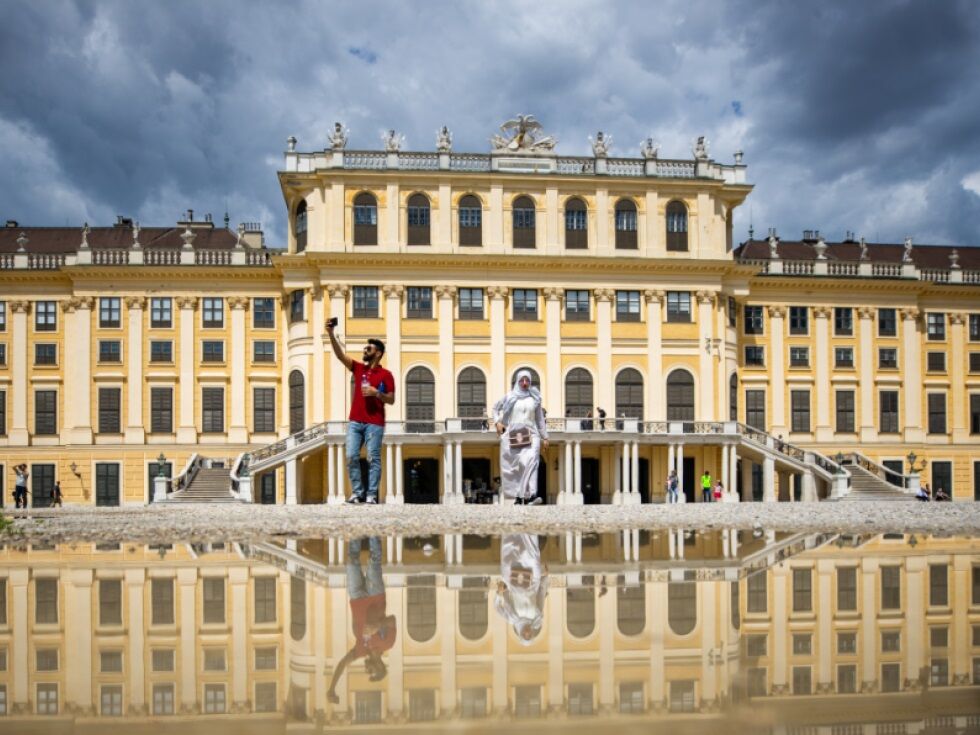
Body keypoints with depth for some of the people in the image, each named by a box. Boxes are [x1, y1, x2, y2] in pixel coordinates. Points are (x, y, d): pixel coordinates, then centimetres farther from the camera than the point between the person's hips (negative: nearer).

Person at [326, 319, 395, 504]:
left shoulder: (386, 375, 0)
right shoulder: (358, 368, 12)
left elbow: (391, 400, 1)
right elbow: (340, 354, 2)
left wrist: (376, 393, -17)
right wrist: (331, 334, -9)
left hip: (375, 424, -4)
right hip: (355, 421, 5)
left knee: (373, 459, -3)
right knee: (352, 457, -1)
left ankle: (371, 495, 0)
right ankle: (357, 492, 6)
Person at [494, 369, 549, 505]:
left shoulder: (535, 398, 10)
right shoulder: (510, 397, 7)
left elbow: (540, 419, 15)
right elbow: (495, 408, 20)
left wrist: (545, 437, 11)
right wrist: (497, 422, 3)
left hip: (530, 435, 0)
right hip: (513, 436, 0)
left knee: (530, 462, -20)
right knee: (514, 466, -1)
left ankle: (530, 496, -31)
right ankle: (518, 497, 10)